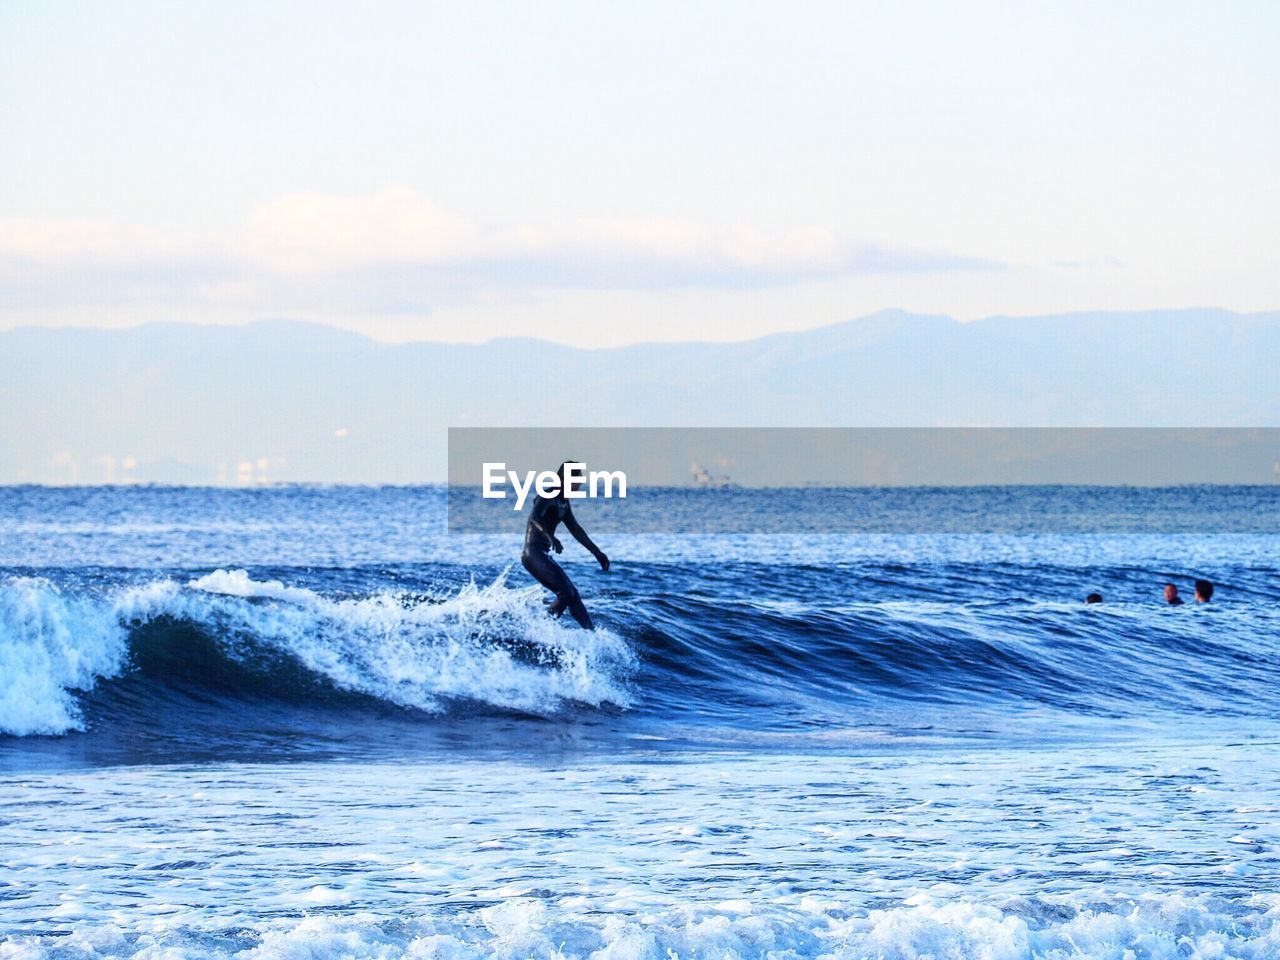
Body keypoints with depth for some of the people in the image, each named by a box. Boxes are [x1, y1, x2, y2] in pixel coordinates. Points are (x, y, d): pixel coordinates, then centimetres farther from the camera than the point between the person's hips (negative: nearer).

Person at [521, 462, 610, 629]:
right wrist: (550, 537, -48)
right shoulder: (548, 497, -13)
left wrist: (596, 552, 27)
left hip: (543, 556, 10)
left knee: (572, 594, 9)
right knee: (565, 593, -16)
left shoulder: (563, 503, 16)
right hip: (534, 554, -10)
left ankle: (591, 631, 10)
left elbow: (576, 530, 26)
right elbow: (535, 517, -31)